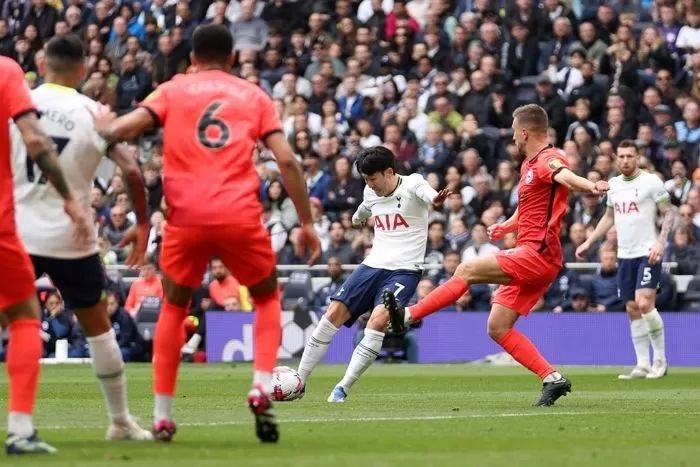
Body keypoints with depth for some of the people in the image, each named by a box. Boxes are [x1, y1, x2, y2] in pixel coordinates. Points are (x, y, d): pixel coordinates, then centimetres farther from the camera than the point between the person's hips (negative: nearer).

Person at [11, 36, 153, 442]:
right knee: (97, 325, 15)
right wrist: (143, 223, 3)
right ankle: (121, 421, 20)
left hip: (16, 233, 0)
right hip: (71, 239, 0)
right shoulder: (93, 114, -4)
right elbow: (131, 170, -9)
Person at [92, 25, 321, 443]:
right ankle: (263, 386, 0)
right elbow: (287, 160, 5)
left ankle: (162, 416, 13)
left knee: (174, 308, 20)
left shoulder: (173, 91, 12)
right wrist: (307, 222, 9)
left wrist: (102, 124, 21)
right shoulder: (254, 96, 14)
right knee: (267, 298, 23)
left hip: (186, 217, 0)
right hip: (240, 216, 0)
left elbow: (121, 129, -2)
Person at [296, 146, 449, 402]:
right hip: (373, 265, 6)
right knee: (333, 314, -5)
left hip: (404, 269, -6)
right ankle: (298, 382, 6)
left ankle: (343, 388, -18)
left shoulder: (411, 184, -10)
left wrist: (435, 199, -59)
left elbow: (426, 193, -36)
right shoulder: (371, 193, 9)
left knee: (378, 319, -26)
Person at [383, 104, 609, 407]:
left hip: (538, 254, -11)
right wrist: (506, 226, 22)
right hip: (529, 257, 11)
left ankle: (407, 316, -10)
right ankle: (552, 379, 3)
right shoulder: (528, 164, 21)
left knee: (467, 270, -15)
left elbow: (565, 176, -35)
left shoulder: (548, 159, -10)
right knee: (497, 327, 5)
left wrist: (591, 186, -56)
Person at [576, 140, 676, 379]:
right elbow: (609, 217, 25)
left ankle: (660, 359, -6)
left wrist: (661, 241, -18)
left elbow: (669, 213, -5)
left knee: (644, 303, -18)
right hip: (624, 255, 6)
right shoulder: (614, 185, 12)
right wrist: (588, 242, 20)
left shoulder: (651, 182, -6)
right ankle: (642, 365, 7)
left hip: (648, 253, -6)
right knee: (632, 310, 4)